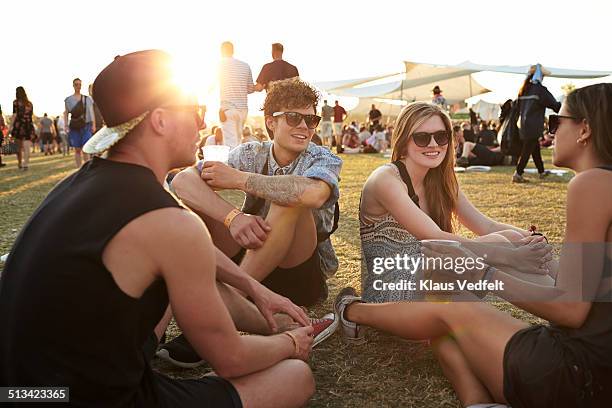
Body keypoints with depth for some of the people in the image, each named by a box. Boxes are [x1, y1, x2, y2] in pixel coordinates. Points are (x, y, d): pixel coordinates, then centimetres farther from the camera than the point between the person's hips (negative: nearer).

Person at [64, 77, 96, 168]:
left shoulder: (87, 99, 9)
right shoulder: (68, 99, 7)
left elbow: (92, 112, 8)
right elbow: (66, 113, 8)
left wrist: (93, 125, -3)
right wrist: (66, 126, -3)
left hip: (86, 126, 0)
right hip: (74, 127, 0)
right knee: (77, 150, 3)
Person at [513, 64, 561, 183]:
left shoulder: (523, 90, 10)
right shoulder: (540, 89, -10)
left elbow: (518, 106, 18)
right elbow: (554, 105, -6)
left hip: (523, 124, 8)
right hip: (533, 126, -8)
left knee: (535, 148, 18)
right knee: (527, 150, -3)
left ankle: (541, 172, 30)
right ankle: (517, 174, -5)